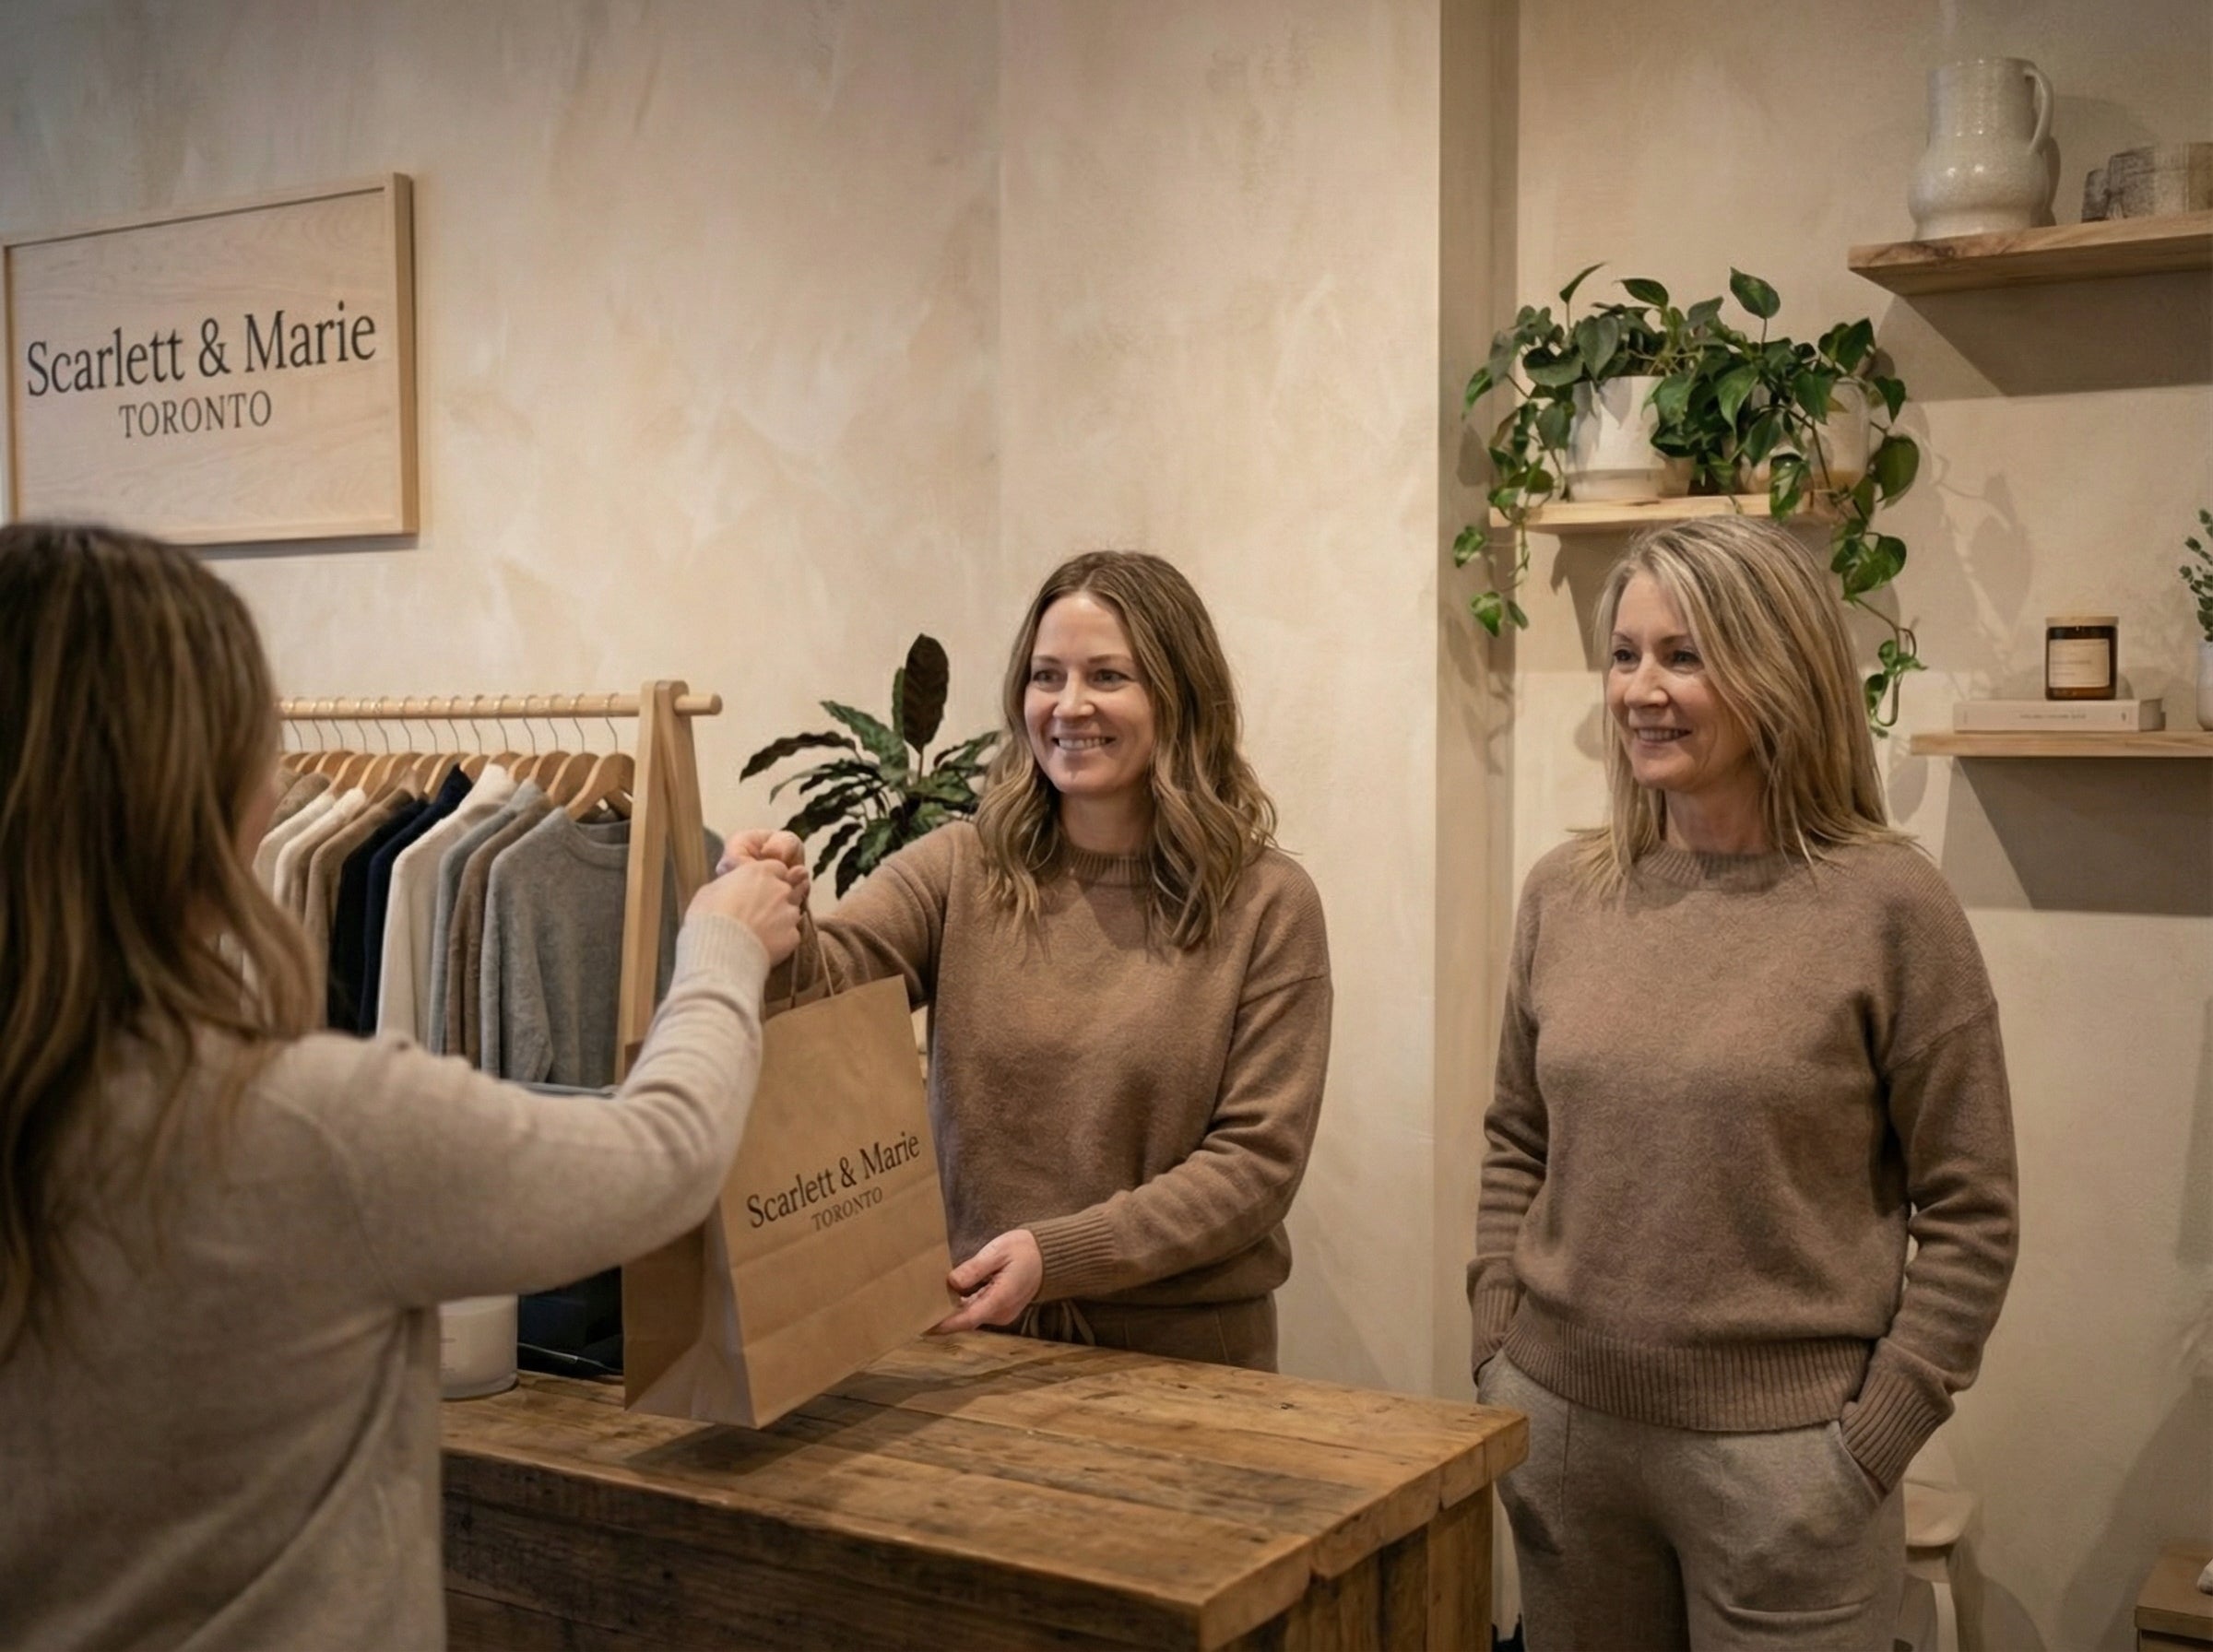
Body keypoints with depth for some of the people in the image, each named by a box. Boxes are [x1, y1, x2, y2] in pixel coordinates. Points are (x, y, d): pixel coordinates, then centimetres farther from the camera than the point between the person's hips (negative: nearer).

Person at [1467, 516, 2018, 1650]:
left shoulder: (1888, 905, -11)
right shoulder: (1562, 894, 2)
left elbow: (1969, 1210, -7)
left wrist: (1870, 1443, -9)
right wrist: (1498, 1353, 5)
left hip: (1781, 1450, -4)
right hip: (1562, 1425, 4)